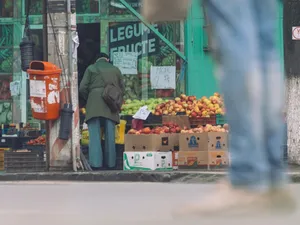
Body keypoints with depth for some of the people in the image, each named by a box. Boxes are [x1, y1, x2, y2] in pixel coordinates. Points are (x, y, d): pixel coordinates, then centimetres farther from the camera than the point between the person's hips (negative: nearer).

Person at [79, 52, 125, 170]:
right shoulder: (115, 70, 16)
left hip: (94, 104, -2)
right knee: (110, 135, 7)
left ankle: (96, 162, -14)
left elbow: (82, 88, 2)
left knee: (95, 135, -5)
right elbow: (122, 89, 17)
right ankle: (110, 162, 6)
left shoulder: (91, 69, 8)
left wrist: (87, 99, 20)